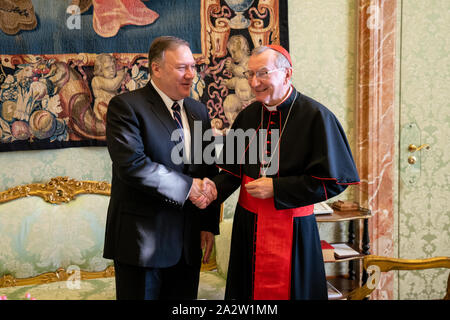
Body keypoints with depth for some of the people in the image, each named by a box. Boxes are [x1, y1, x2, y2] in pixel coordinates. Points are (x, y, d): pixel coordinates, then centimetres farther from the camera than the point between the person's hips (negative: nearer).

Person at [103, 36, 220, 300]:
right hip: (142, 241, -6)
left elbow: (209, 171, 13)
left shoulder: (199, 111, 11)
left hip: (188, 243, 6)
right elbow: (132, 164, -22)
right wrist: (187, 186, -18)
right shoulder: (125, 106, -9)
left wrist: (209, 224, 6)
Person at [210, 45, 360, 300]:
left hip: (292, 231, -5)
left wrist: (276, 188, -17)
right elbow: (232, 170, 8)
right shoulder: (248, 116, 4)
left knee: (285, 291, 8)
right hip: (247, 228, 5)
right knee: (246, 291, 16)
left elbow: (334, 180, -15)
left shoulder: (315, 116, -13)